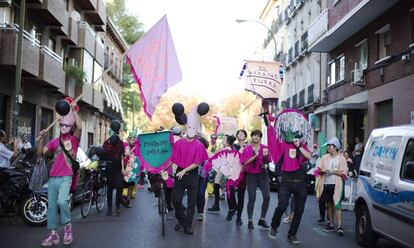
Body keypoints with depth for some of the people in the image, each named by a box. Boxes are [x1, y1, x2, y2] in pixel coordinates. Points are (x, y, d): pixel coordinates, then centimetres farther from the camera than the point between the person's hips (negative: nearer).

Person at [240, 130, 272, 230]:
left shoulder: (264, 148, 2)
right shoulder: (246, 149, -1)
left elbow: (267, 162, 3)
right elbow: (245, 163, -7)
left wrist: (265, 156, -19)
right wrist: (255, 156, -19)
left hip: (262, 174, 2)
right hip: (251, 175, -2)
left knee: (267, 197, -7)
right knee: (252, 198, -5)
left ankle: (262, 219, 7)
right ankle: (250, 221, 8)